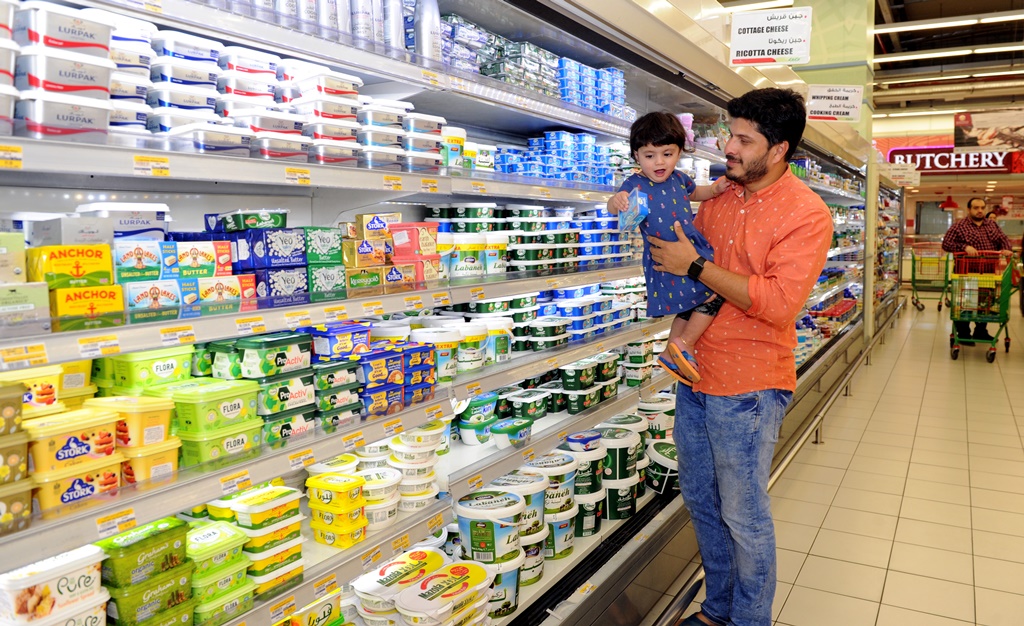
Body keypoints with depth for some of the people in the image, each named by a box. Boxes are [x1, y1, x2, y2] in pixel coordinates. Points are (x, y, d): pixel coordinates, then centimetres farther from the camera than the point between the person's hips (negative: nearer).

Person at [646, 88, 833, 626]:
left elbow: (779, 301, -23)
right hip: (696, 373, 7)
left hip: (748, 385, -7)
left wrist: (695, 267, -20)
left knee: (743, 513, 6)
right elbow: (683, 242, 24)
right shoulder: (720, 196, 7)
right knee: (700, 500, 19)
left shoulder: (806, 214, -13)